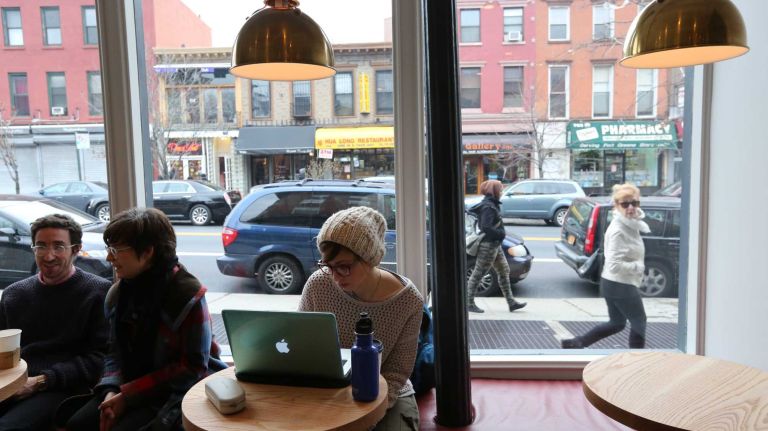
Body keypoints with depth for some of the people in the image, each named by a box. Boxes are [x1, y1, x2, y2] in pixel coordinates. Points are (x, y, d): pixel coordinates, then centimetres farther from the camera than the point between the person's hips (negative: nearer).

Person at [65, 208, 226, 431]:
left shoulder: (188, 294, -19)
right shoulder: (118, 293, 3)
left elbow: (193, 368, -17)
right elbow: (116, 351, 9)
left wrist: (128, 395, -17)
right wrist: (111, 390, -12)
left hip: (178, 389, -6)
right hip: (132, 386, 6)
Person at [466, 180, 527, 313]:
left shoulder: (491, 204, 11)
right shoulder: (488, 207, -20)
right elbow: (486, 228, -28)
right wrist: (501, 233, -14)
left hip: (495, 245, 11)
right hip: (488, 245, -11)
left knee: (504, 271, 15)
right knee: (478, 274, -1)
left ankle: (511, 302, 23)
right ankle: (469, 304, 9)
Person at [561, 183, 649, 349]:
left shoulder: (630, 224, 3)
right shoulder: (618, 231, -24)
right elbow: (614, 265, -29)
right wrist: (638, 266, -17)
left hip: (612, 283, 9)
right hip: (621, 285, -9)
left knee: (616, 323, 21)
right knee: (639, 321, 10)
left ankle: (575, 343, 22)